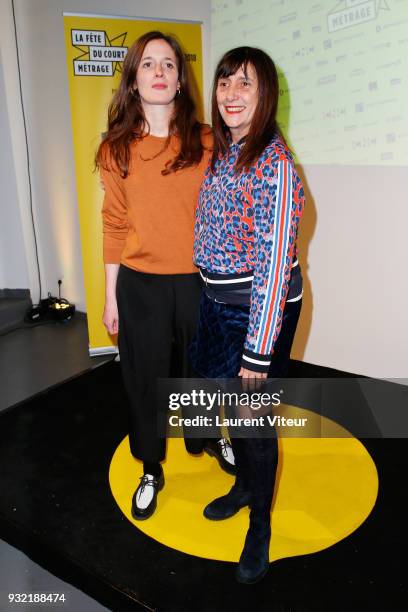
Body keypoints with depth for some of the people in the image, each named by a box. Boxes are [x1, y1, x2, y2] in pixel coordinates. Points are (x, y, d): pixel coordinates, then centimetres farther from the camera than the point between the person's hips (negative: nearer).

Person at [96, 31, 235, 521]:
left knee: (201, 369, 18)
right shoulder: (116, 149, 0)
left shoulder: (206, 142, -2)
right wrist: (111, 296, 2)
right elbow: (114, 225, 1)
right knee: (144, 378, 13)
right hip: (140, 284, 1)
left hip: (197, 279, 0)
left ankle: (209, 438, 49)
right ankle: (151, 471, 37)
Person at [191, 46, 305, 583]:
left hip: (261, 309, -7)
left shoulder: (274, 163, -19)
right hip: (216, 301, 7)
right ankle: (244, 485, 48)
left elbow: (275, 264, -22)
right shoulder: (219, 152, 6)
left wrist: (259, 352, -20)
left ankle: (260, 526, 34)